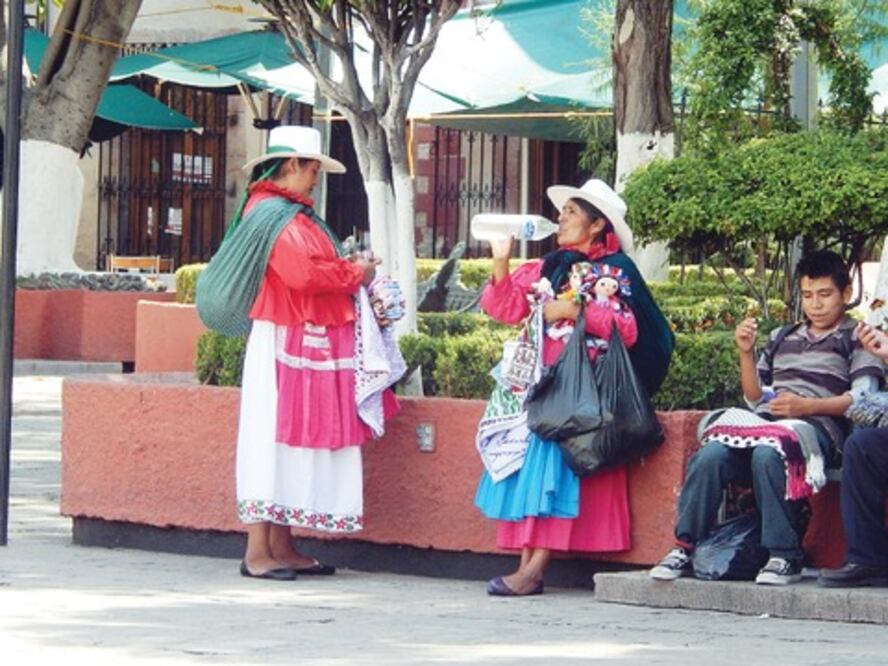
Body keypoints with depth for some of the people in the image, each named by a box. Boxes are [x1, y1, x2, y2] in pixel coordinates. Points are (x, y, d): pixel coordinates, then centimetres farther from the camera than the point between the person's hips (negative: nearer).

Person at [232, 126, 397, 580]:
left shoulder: (290, 212, 19)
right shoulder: (275, 215, -14)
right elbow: (303, 272, -26)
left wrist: (348, 268, 7)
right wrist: (356, 274, -12)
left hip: (306, 344, 10)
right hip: (283, 343, -10)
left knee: (294, 442, 10)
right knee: (273, 440, -8)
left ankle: (281, 547, 14)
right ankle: (258, 552, -7)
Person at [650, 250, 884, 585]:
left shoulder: (856, 339, 14)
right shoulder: (781, 338, 31)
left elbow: (863, 397, -2)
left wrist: (807, 406, -14)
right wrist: (746, 353, 12)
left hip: (814, 425, -5)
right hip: (763, 422, 5)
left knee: (768, 454, -40)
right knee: (711, 454, -28)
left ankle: (785, 557, -34)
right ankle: (684, 547, -25)